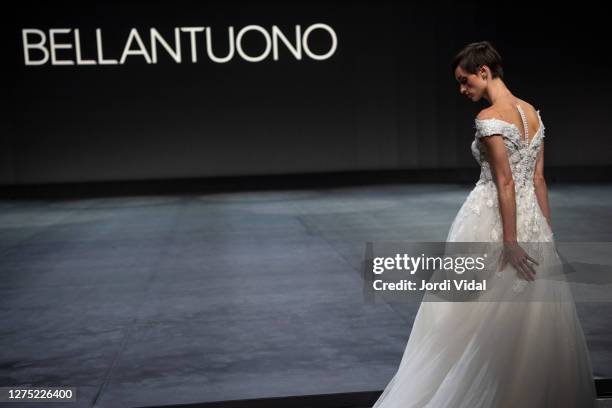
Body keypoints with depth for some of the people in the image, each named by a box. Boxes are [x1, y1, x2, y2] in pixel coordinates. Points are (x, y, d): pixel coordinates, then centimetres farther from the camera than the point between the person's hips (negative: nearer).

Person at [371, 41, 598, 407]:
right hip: (531, 218, 8)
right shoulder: (533, 113, 9)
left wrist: (510, 240, -18)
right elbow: (539, 179, 11)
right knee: (535, 315, 15)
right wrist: (547, 233, 13)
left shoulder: (489, 118, -15)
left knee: (484, 314, 4)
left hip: (494, 220, -8)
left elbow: (505, 182, -19)